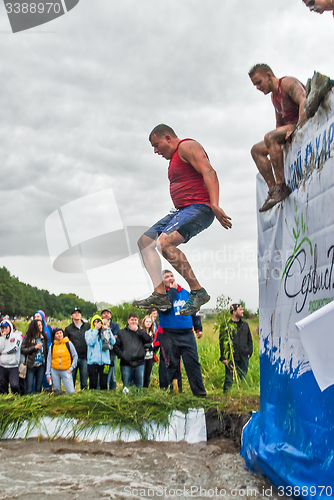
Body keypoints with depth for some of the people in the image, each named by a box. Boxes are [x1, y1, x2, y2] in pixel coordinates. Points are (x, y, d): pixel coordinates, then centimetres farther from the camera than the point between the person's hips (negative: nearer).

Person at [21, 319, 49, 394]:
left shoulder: (43, 337, 8)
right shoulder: (28, 337, -3)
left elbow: (46, 351, 10)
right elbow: (22, 350, -9)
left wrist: (46, 364, 3)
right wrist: (34, 347, -13)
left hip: (41, 365, 3)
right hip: (31, 365, -3)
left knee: (38, 388, 9)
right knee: (29, 389, -2)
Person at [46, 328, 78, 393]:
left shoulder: (68, 343, 1)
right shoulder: (52, 346, 6)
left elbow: (75, 356, 6)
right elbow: (48, 360, 9)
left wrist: (71, 368, -3)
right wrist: (48, 374, 5)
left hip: (66, 371, -2)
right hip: (54, 371, 2)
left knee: (71, 391, -11)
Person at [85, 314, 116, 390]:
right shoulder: (88, 332, 8)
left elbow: (113, 342, 1)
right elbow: (90, 342, -10)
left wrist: (108, 331, -6)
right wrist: (96, 330, -8)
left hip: (104, 361, 2)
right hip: (93, 361, -2)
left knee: (104, 383, 2)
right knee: (93, 383, -3)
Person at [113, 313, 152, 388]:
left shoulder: (141, 332, 13)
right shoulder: (122, 333, 11)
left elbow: (149, 340, -6)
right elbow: (116, 346, 6)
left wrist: (138, 330, -6)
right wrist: (122, 355, -10)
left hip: (139, 363, 1)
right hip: (126, 364, -1)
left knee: (140, 386, 3)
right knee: (126, 386, 1)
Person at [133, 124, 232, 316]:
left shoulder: (187, 147, -5)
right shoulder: (175, 158, 26)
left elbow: (209, 173, -19)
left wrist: (214, 205, -32)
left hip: (199, 207, -11)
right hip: (182, 210, 11)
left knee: (165, 242, -30)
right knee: (145, 241, 8)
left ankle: (198, 291, -21)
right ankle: (160, 294, 2)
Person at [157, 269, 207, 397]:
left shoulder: (185, 293, 15)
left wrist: (198, 328, 14)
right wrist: (172, 290, -9)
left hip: (187, 334, 3)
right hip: (169, 336, -3)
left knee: (193, 363, -4)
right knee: (172, 365, 2)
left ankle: (200, 393, -2)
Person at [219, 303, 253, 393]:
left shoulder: (245, 324, 13)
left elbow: (250, 340, 20)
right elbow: (222, 342, -4)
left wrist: (249, 352, 10)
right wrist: (224, 358, -9)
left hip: (244, 358, 4)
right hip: (231, 358, -4)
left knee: (244, 379, 8)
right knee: (229, 379, -1)